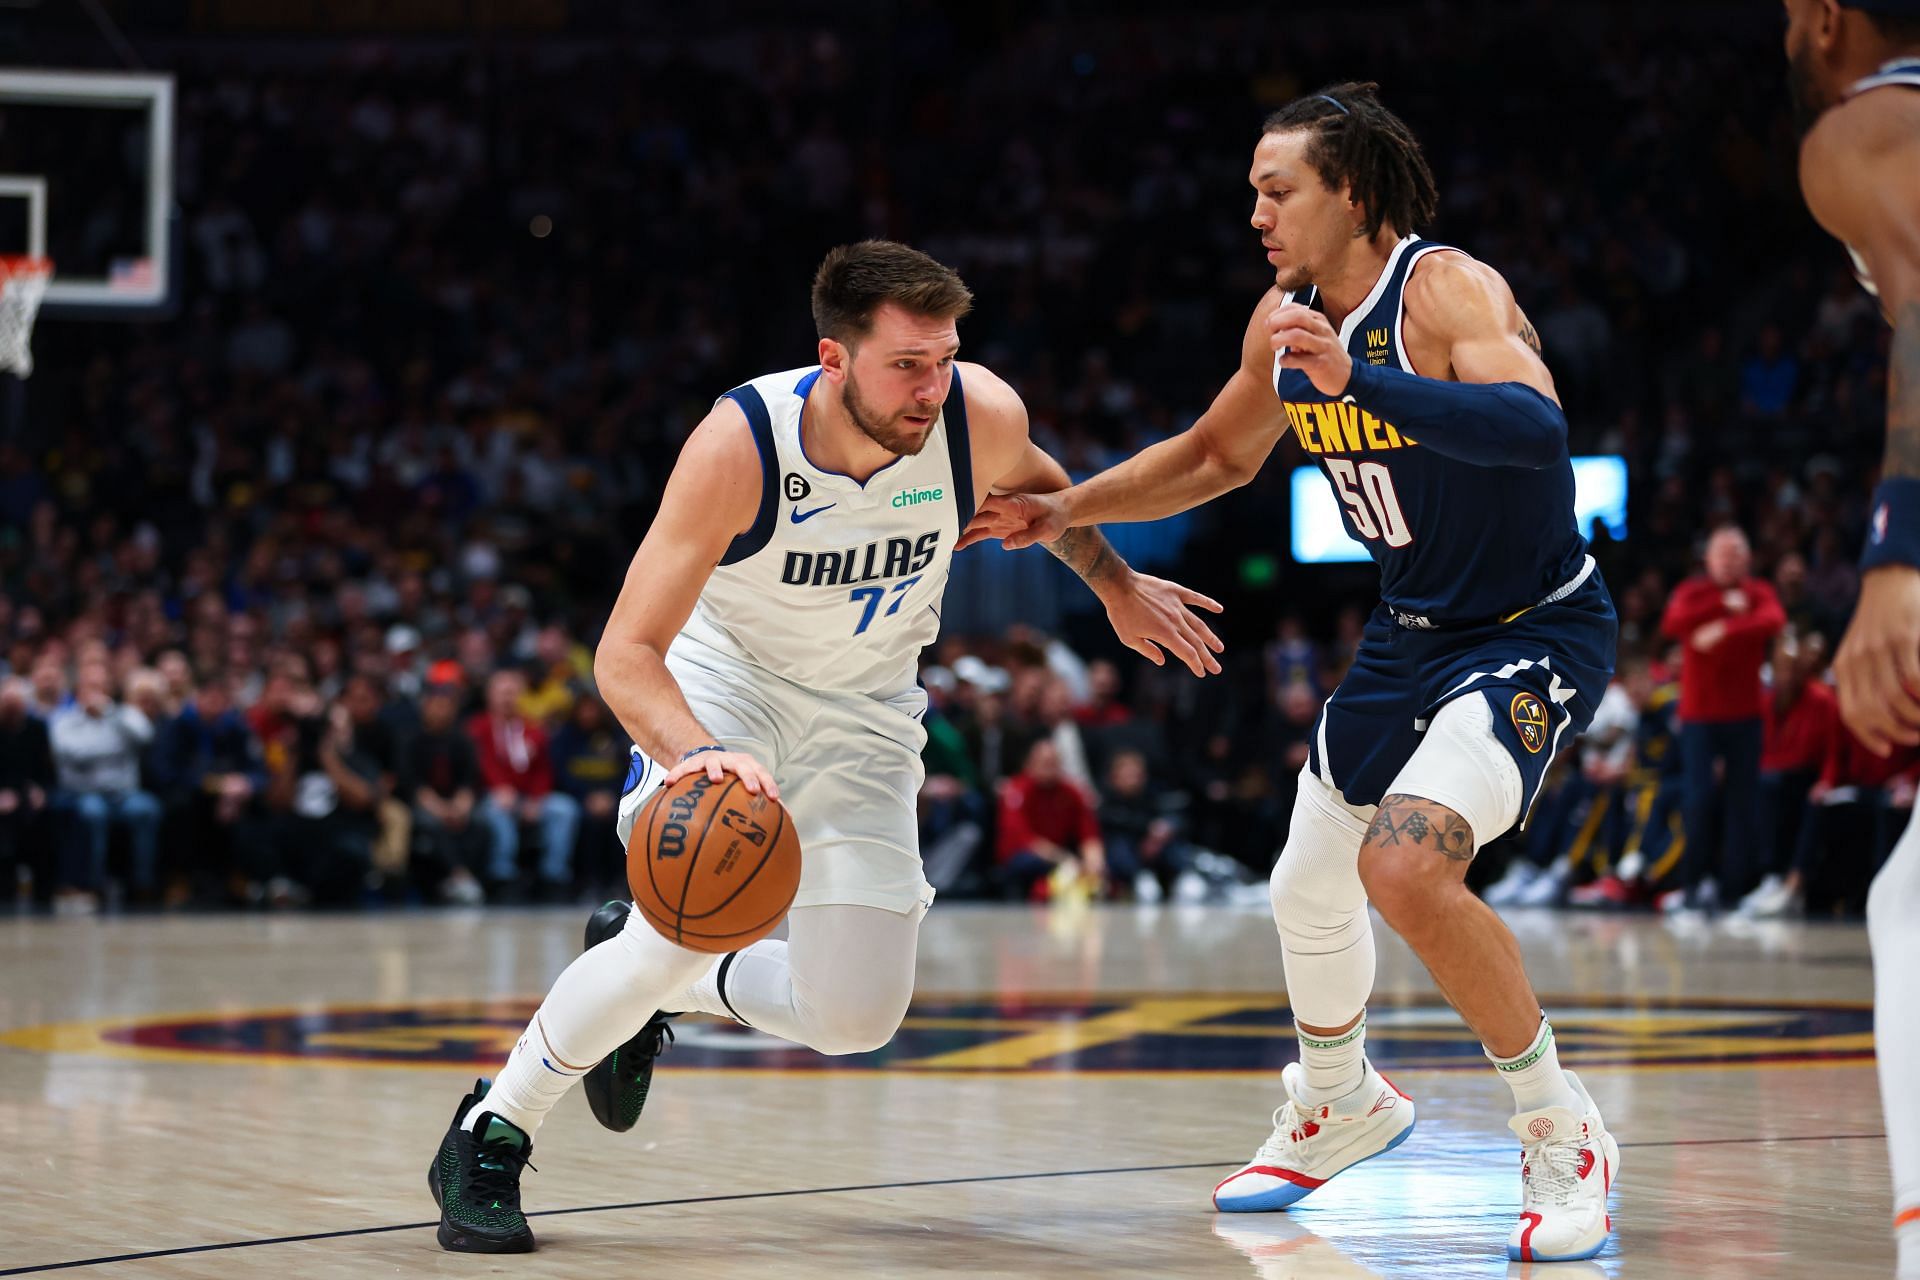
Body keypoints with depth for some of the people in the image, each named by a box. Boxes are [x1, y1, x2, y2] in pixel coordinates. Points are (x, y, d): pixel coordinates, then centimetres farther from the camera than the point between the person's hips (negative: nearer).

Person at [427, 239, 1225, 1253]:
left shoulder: (982, 417, -23)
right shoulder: (740, 445, -32)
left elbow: (1037, 487, 5)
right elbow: (625, 654, -33)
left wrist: (1119, 588, 18)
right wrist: (698, 755, -52)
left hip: (864, 709, 4)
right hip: (725, 678, -4)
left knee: (857, 1018, -4)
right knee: (693, 922, -29)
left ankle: (650, 981, 26)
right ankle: (487, 1137, -9)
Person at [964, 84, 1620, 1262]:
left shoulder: (1449, 291, -23)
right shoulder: (1288, 316, 1)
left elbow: (1537, 428, -42)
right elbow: (1217, 455, 19)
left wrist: (1358, 380, -51)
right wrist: (1069, 510, 9)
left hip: (1536, 634, -8)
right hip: (1413, 631, 9)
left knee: (1405, 864, -27)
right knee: (1308, 886, 15)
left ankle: (1565, 1139, -11)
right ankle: (1340, 1104, 44)